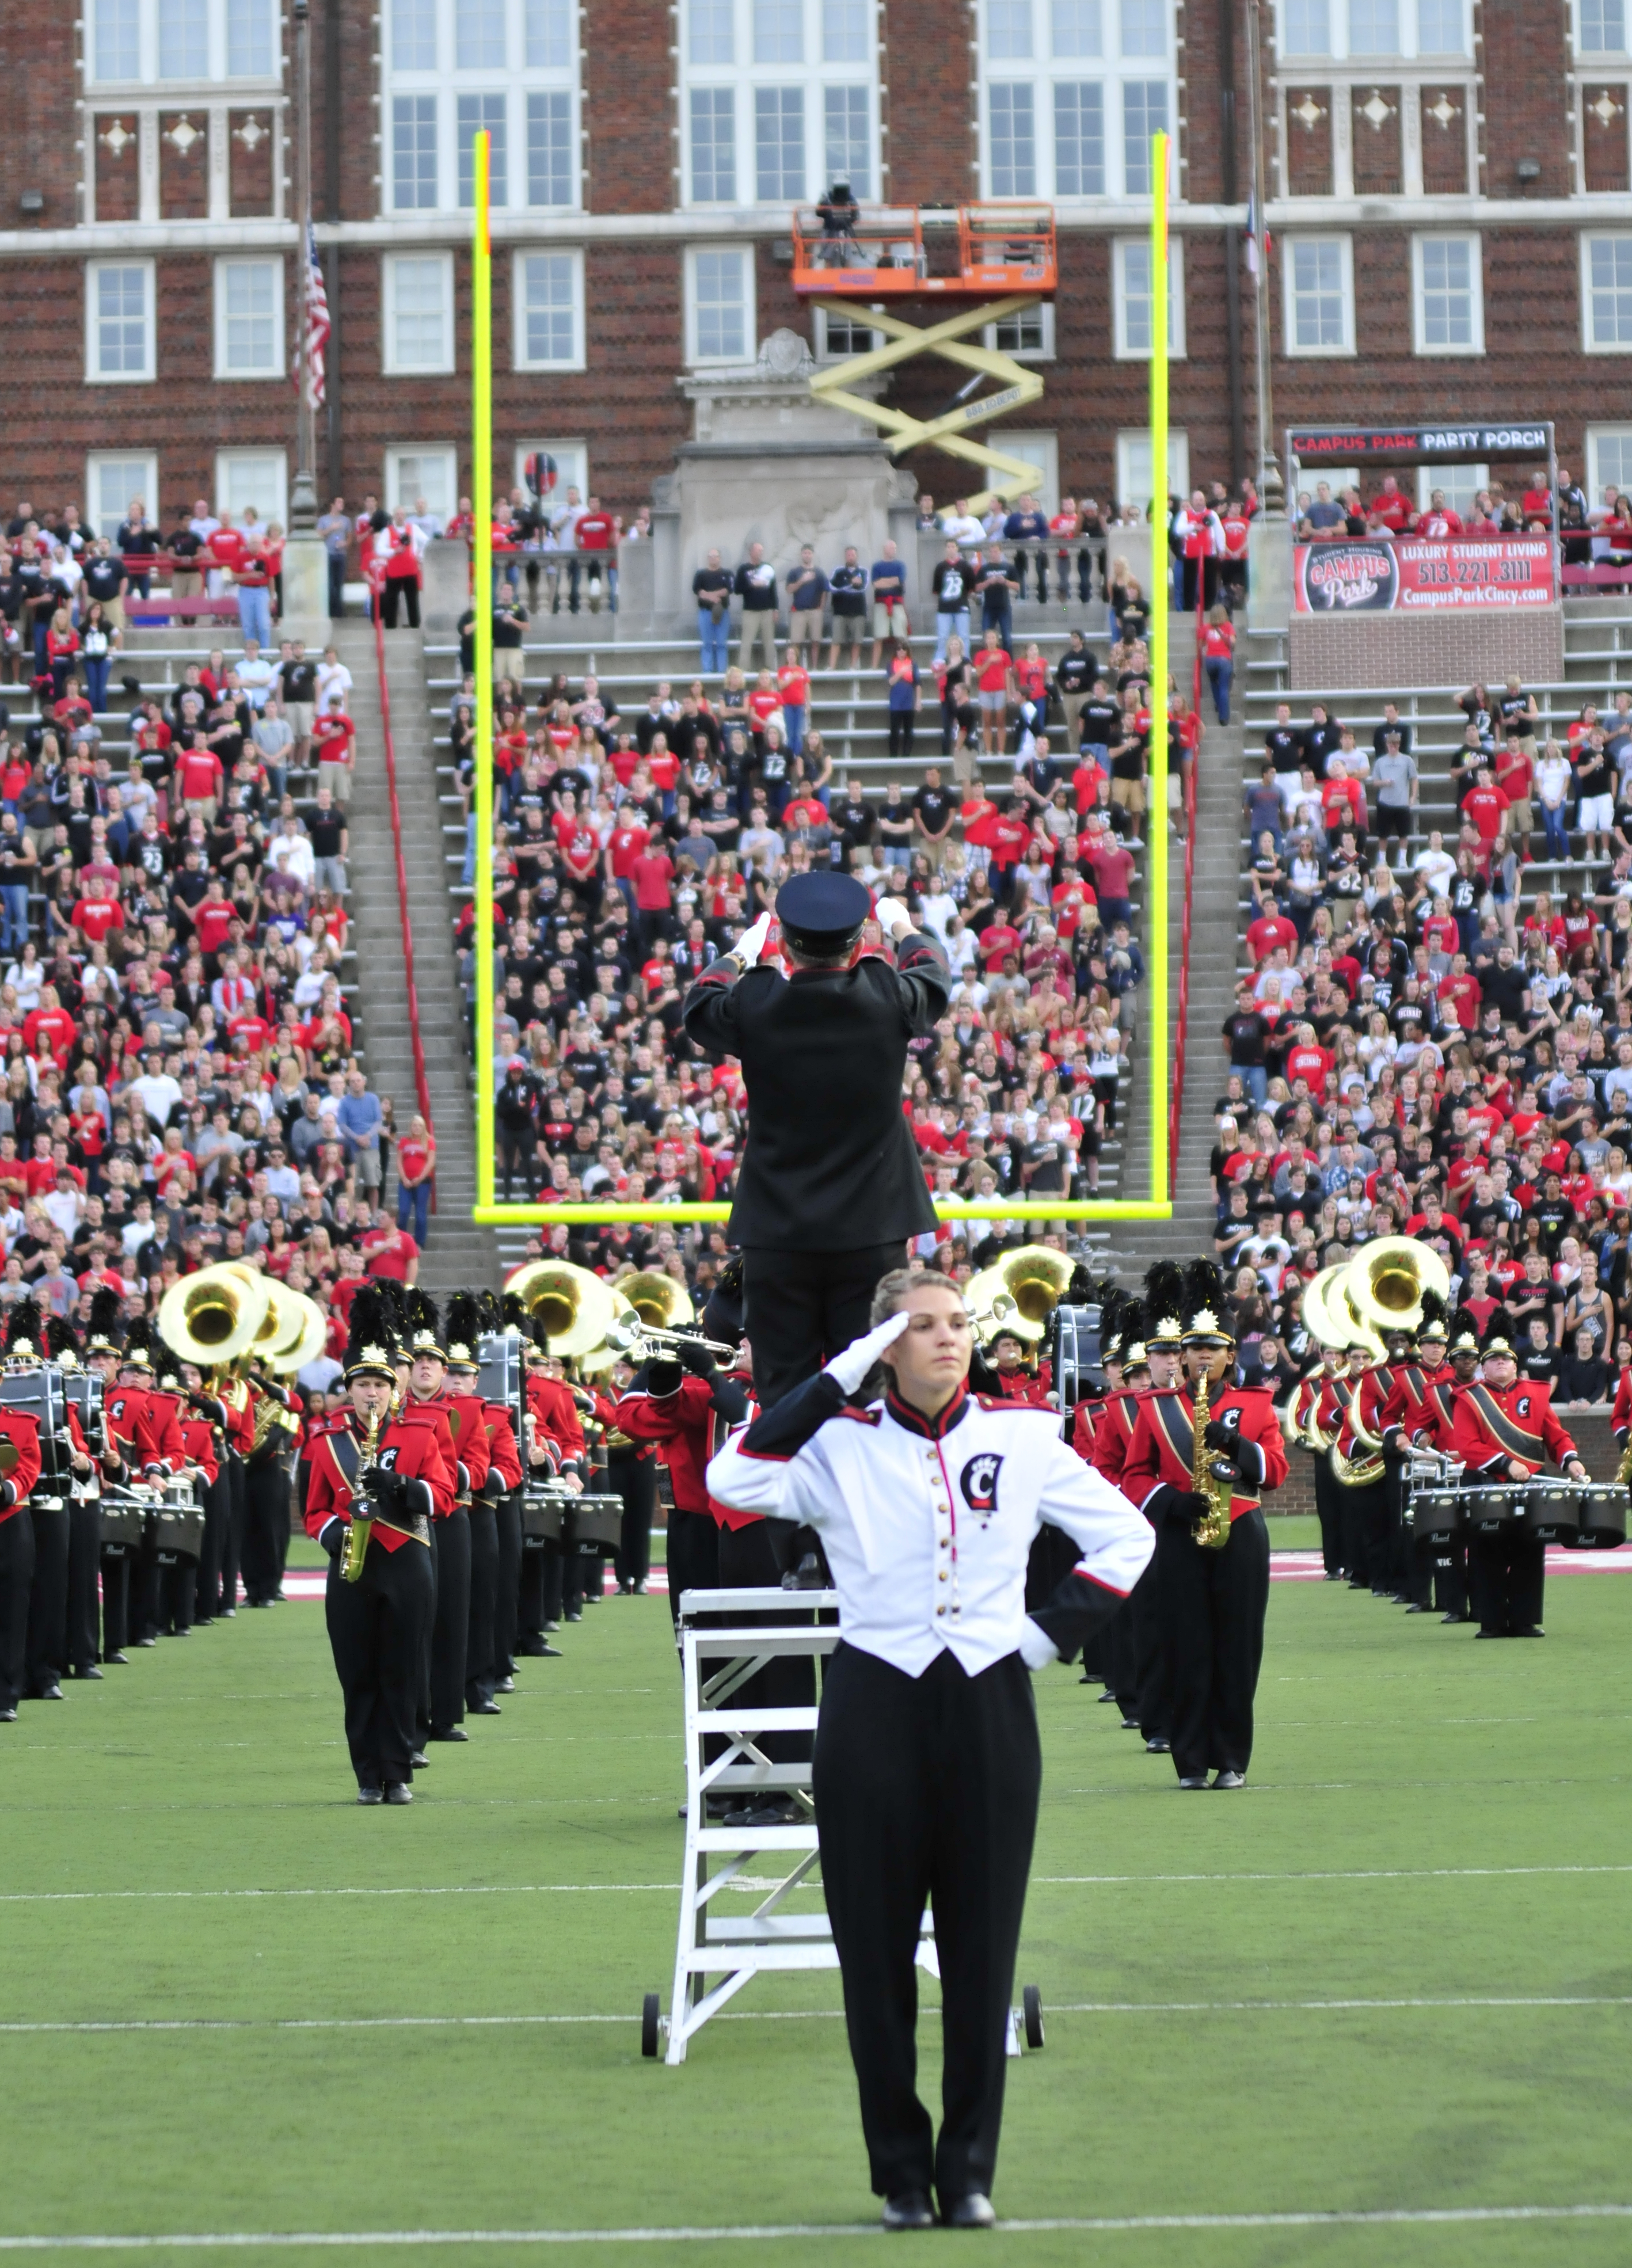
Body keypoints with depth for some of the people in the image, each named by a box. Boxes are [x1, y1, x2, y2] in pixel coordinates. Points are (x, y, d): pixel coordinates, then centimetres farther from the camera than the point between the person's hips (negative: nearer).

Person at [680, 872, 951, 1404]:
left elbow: (697, 1006, 16)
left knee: (782, 1396, 4)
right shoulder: (886, 999, -6)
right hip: (873, 1231, 0)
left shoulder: (755, 1004, -8)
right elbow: (933, 975, 19)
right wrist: (902, 929, 40)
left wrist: (742, 952, 34)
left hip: (778, 1235, 0)